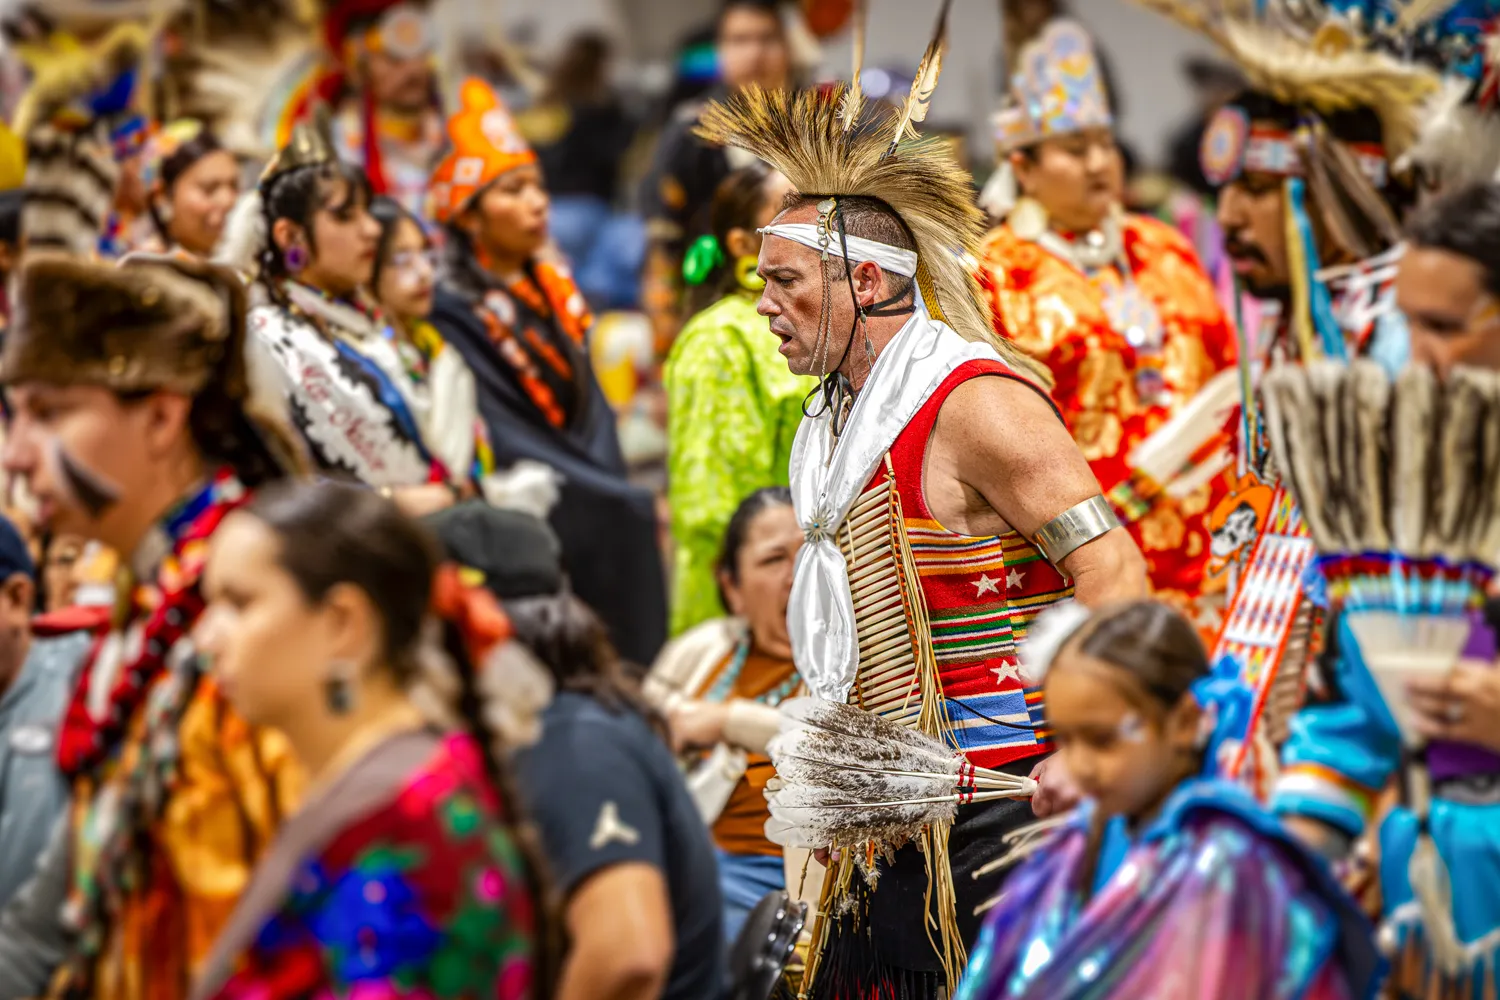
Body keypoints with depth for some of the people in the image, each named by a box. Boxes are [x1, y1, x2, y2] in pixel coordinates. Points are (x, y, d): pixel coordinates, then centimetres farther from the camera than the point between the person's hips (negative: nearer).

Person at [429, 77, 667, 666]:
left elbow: (592, 410, 14)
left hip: (593, 504, 6)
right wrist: (621, 499, -14)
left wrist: (614, 486, -2)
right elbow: (504, 441, -12)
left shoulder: (551, 288, 14)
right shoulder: (452, 311, -8)